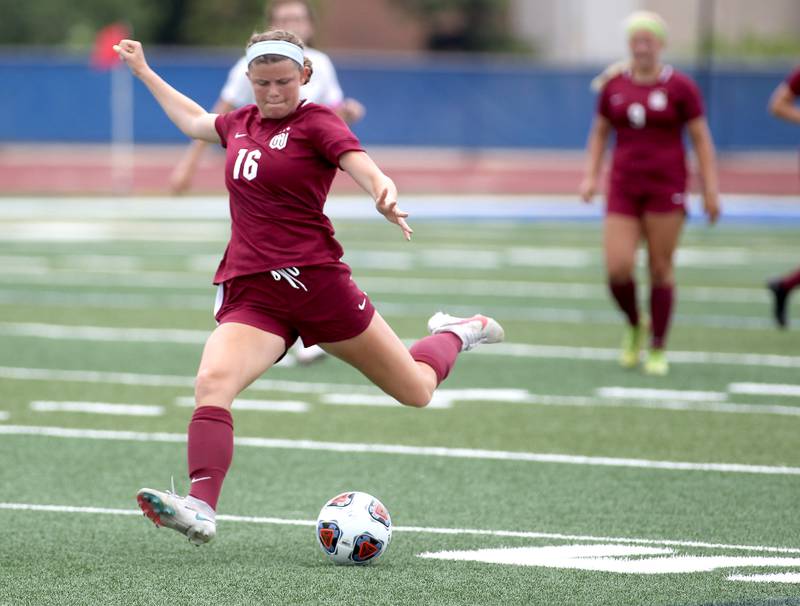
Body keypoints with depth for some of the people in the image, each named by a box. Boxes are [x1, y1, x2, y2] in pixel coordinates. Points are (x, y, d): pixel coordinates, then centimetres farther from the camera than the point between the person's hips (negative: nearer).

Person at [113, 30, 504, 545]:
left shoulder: (316, 123, -4)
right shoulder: (242, 123, 14)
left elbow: (366, 169, -19)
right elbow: (194, 121, 36)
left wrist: (387, 197, -42)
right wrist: (144, 72, 43)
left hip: (315, 281, -4)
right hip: (250, 294, 4)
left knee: (417, 390, 10)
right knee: (211, 383, -27)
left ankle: (455, 334, 44)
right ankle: (201, 509, -37)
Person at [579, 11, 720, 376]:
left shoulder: (679, 86, -3)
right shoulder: (613, 84, 7)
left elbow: (701, 140, 0)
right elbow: (600, 133, 17)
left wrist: (711, 191, -5)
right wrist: (591, 176, 6)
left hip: (666, 188, -2)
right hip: (624, 187, 2)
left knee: (660, 269, -1)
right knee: (618, 269, -10)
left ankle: (657, 351, 12)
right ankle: (634, 326, 20)